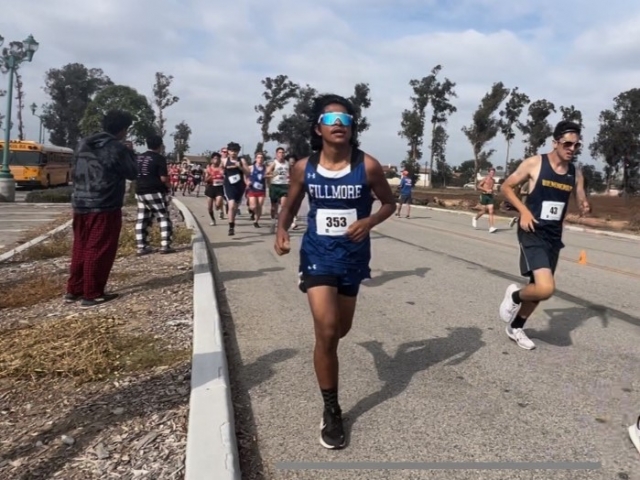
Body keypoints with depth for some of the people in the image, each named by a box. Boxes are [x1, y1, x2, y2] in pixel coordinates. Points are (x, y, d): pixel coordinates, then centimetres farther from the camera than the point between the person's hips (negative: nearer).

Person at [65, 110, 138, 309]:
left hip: (80, 205, 8)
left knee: (80, 248, 15)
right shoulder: (117, 148, -11)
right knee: (98, 251, -1)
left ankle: (74, 290, 23)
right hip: (105, 207, -7)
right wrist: (130, 152, 10)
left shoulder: (84, 144, 12)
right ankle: (92, 294, 4)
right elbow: (132, 173, -4)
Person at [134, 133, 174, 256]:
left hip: (140, 192, 7)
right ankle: (165, 245, -4)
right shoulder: (159, 158, -9)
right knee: (164, 218, 1)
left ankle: (141, 247, 9)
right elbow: (164, 178, -15)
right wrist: (168, 185, 3)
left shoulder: (139, 157, 12)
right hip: (155, 192, -7)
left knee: (142, 219, 8)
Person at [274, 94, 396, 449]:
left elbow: (390, 203, 1)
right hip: (318, 255, -1)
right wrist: (282, 231, -12)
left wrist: (369, 222, -18)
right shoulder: (304, 168, -7)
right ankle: (332, 411, 10)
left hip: (353, 256, 1)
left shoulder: (367, 166, -11)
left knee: (341, 328, 18)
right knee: (326, 332, -11)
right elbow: (291, 206, 7)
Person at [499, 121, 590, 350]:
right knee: (545, 288, -23)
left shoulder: (576, 173, 5)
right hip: (533, 234, -6)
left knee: (540, 288, 14)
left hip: (554, 237, 6)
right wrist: (523, 211, -15)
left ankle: (515, 328, 35)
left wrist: (585, 208, -13)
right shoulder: (535, 163, -10)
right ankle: (514, 295, 10)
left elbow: (582, 203, 12)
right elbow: (506, 187, -2)